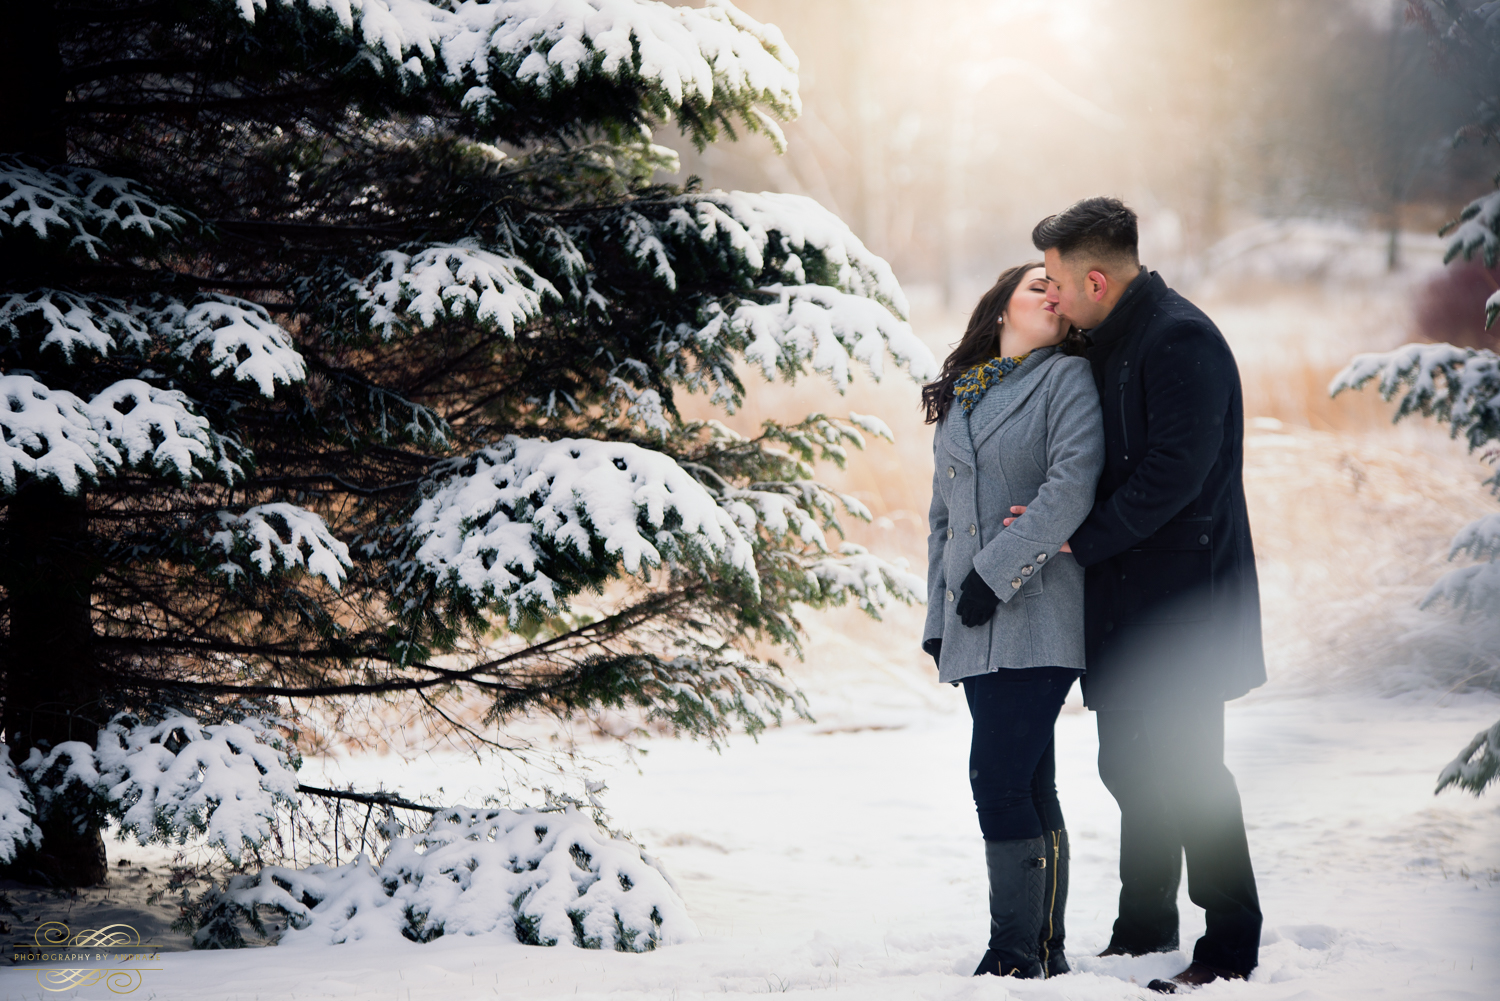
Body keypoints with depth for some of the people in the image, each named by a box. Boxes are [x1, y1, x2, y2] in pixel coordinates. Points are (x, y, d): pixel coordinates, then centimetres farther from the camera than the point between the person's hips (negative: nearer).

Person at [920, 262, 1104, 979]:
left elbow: (1072, 487, -14)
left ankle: (1019, 955, -8)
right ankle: (1044, 953, 12)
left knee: (1000, 780, -13)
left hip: (1039, 616, -6)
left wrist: (995, 572, -16)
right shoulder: (958, 397, 19)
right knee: (1027, 786, 8)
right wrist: (938, 618, 15)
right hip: (977, 626, 6)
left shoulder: (1067, 379, 0)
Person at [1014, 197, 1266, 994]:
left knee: (1186, 773, -7)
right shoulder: (1109, 344, 15)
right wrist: (1057, 524, 6)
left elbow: (1175, 472, -22)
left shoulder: (1179, 340, -15)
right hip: (1124, 599, 10)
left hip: (1180, 599, -10)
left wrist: (1080, 539, -18)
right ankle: (1144, 929, 25)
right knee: (1131, 769, 14)